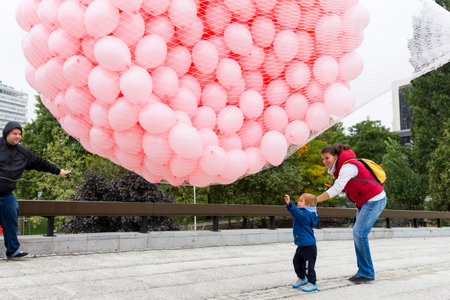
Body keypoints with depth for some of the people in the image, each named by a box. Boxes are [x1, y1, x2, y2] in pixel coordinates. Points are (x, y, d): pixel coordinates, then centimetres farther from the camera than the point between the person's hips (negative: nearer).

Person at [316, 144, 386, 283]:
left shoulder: (348, 166, -22)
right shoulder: (340, 168, 9)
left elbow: (336, 190, -30)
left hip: (374, 200, -10)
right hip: (365, 202, 10)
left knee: (360, 233, -14)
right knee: (357, 233, 7)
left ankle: (367, 273, -6)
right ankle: (363, 271, 13)